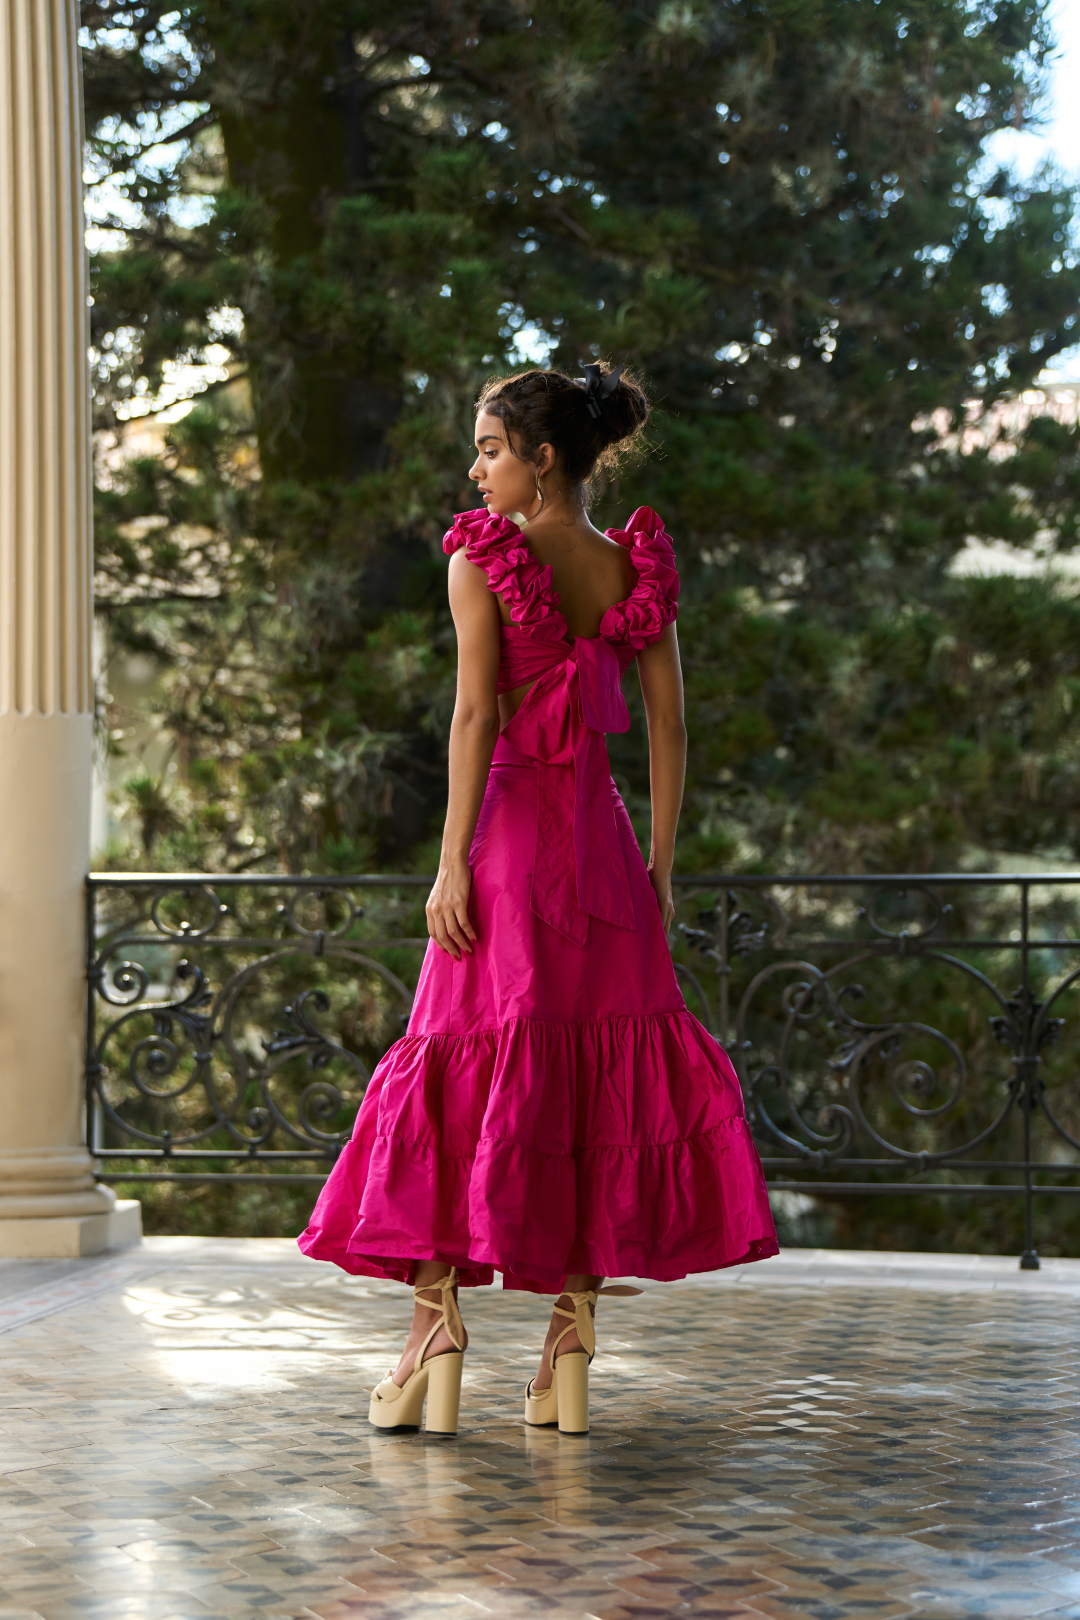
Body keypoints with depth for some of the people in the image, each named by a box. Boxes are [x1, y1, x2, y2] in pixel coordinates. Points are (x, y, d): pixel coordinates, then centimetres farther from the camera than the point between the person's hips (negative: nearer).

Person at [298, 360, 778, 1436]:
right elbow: (668, 728, 7)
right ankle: (570, 1352, 7)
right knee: (597, 1075, 6)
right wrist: (659, 866, 11)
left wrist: (453, 862, -11)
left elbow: (476, 715, -12)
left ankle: (434, 1332, -3)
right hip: (603, 834, 4)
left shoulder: (483, 557, -6)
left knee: (464, 1065, 1)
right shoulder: (636, 568, 8)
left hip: (510, 825, -4)